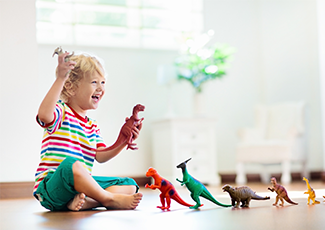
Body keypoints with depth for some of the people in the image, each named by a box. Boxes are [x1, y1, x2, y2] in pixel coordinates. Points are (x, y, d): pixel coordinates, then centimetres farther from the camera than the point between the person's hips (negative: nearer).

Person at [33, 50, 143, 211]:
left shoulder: (92, 126, 20)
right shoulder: (61, 112, -4)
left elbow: (101, 156, 7)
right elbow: (44, 115, -30)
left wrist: (122, 142, -8)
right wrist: (60, 79, -32)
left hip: (80, 184, 8)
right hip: (50, 189, -8)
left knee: (130, 185, -1)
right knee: (71, 164, -41)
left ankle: (83, 201, -26)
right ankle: (109, 199, -22)